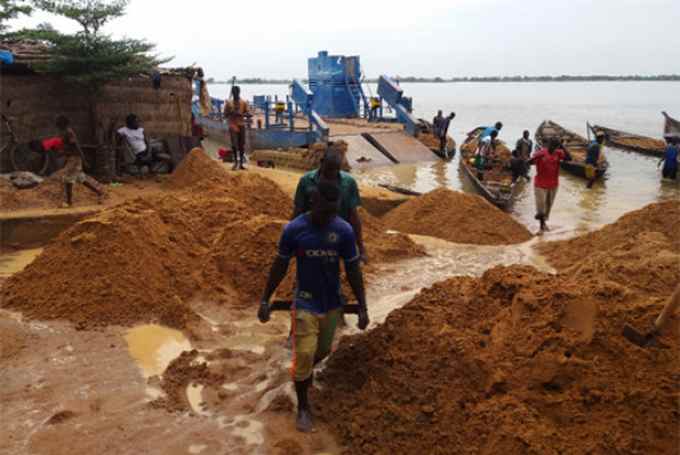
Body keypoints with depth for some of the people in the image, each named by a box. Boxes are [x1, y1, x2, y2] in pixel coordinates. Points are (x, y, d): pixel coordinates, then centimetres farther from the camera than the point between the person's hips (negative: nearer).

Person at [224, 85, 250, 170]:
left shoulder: (244, 103, 6)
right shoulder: (228, 103, 5)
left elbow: (248, 114, 1)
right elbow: (225, 115, 4)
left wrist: (240, 114, -17)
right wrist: (231, 112, -15)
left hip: (241, 125, 1)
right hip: (232, 126, -1)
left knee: (241, 145, 3)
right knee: (234, 144, -11)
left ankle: (241, 163, 10)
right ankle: (236, 162, -2)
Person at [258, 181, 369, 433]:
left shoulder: (344, 231, -13)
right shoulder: (293, 229, -16)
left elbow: (353, 270, -5)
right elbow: (280, 266, -5)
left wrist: (363, 307, -4)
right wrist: (265, 300, -1)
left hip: (332, 303, 2)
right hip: (305, 304, -2)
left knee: (323, 350, 20)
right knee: (303, 358, -1)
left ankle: (307, 369, 53)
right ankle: (303, 407, 21)